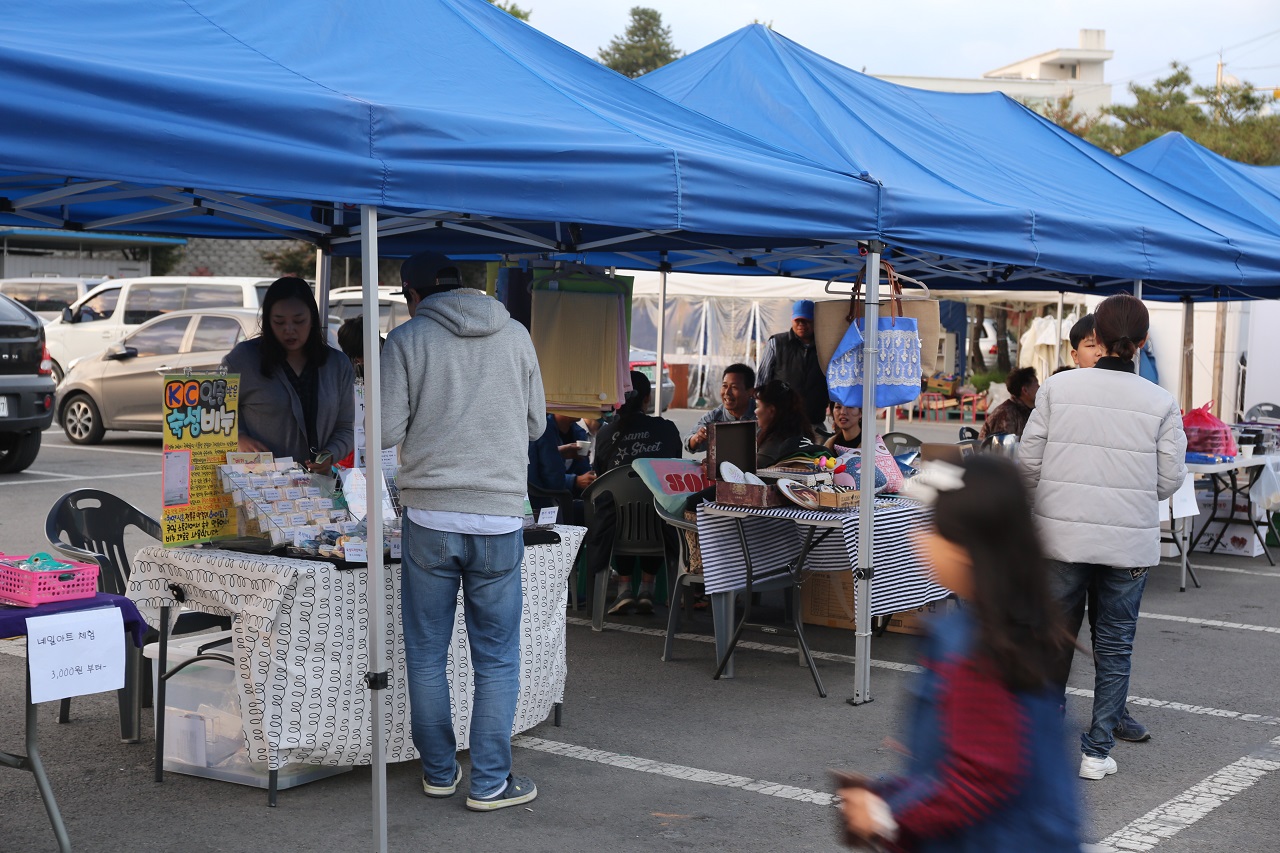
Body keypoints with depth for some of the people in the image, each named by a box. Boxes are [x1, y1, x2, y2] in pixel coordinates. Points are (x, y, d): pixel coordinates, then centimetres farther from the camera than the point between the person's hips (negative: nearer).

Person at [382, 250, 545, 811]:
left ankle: (439, 771, 22)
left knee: (427, 654, 13)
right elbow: (536, 425, 12)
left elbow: (386, 431, -6)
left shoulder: (407, 339, -2)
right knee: (497, 658, 9)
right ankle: (490, 781, 11)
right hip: (499, 518, 1)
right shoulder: (515, 335, 5)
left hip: (430, 517, -1)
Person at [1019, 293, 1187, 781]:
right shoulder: (1160, 403, -6)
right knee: (1115, 648, 11)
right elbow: (1170, 480, -2)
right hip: (1130, 543, -1)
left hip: (1063, 537, 1)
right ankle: (1097, 751, 14)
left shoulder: (1058, 388, -6)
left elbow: (1028, 461, -3)